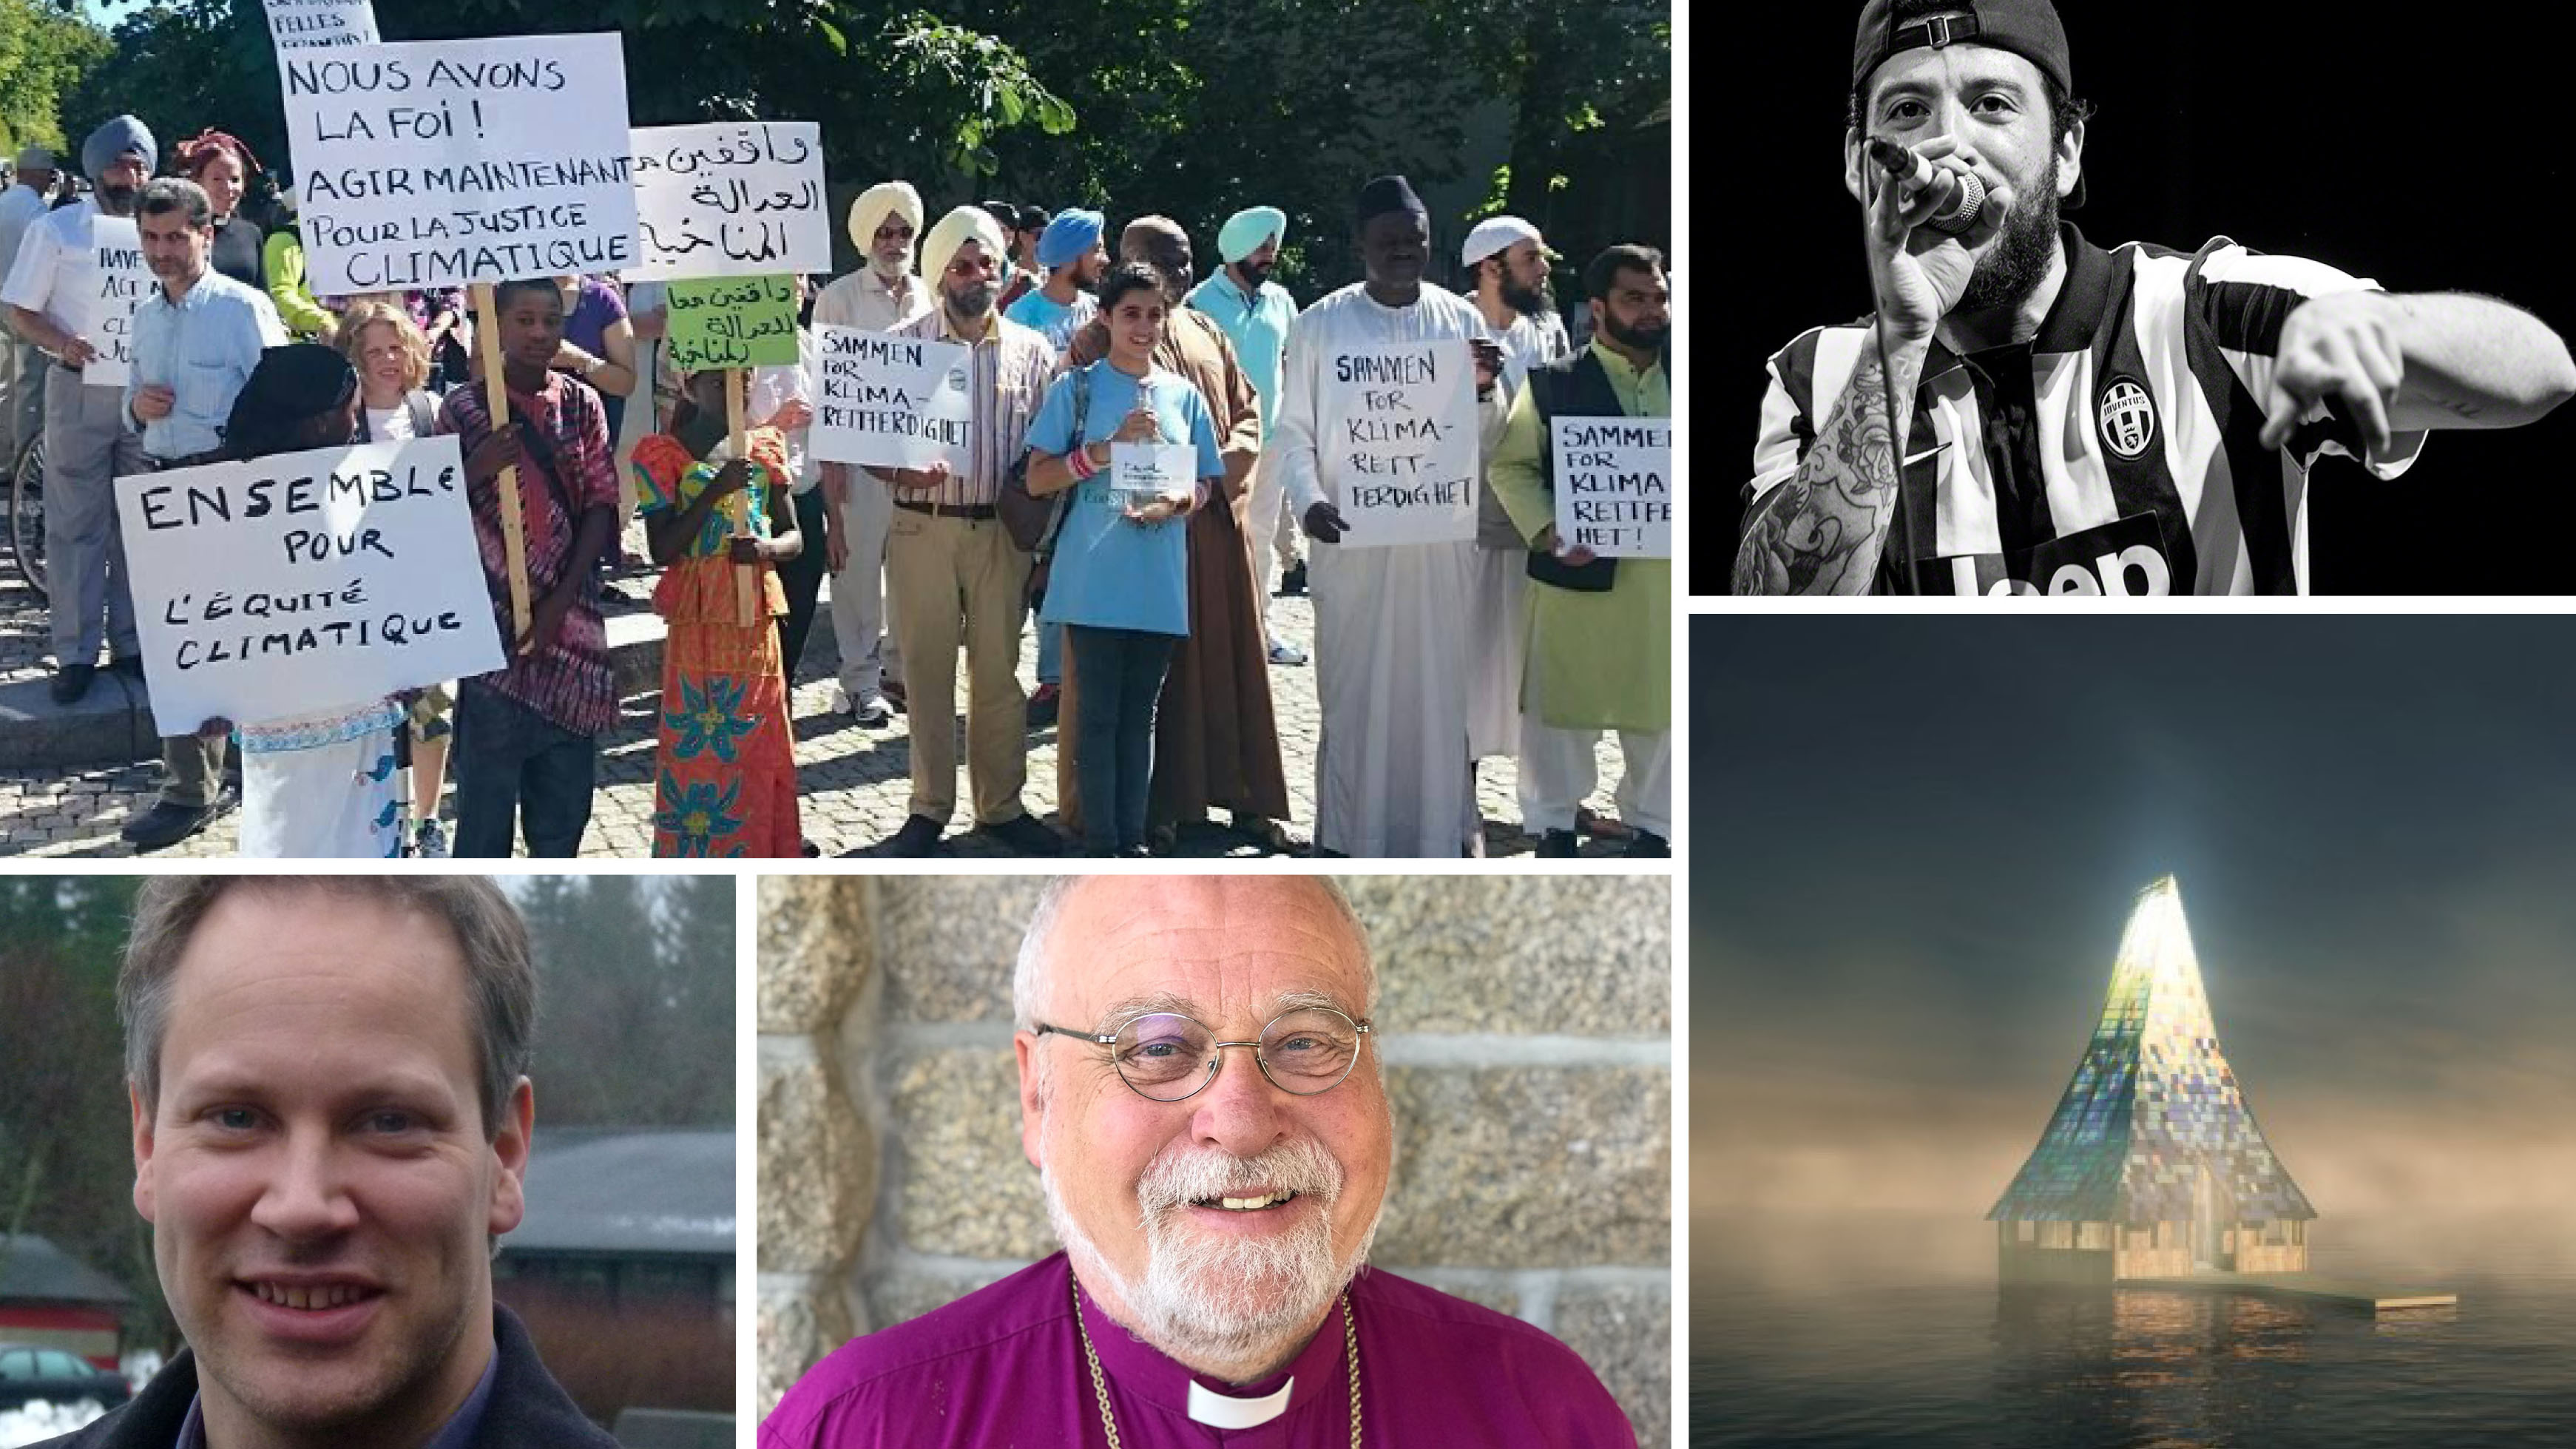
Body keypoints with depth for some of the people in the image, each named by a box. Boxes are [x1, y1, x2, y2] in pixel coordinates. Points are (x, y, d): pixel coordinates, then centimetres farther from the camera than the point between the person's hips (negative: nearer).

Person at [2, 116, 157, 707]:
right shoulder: (56, 231, -3)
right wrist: (62, 343, -21)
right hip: (80, 390, -3)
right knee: (76, 525, -1)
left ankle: (131, 642, 17)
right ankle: (76, 652, 4)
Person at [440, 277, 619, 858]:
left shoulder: (581, 404, 5)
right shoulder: (464, 408, -2)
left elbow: (602, 503, 2)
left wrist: (561, 598, -8)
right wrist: (476, 469, -21)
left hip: (571, 615, 3)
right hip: (496, 615, -3)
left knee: (567, 784, 9)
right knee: (487, 784, -3)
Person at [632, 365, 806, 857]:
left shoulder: (766, 445, 8)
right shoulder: (663, 453, -6)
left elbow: (794, 537, 10)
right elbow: (662, 549, -11)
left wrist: (765, 548, -13)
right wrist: (713, 490, -20)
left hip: (756, 613, 4)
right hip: (698, 616, -4)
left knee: (759, 739, 8)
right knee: (698, 743, -2)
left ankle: (762, 846, 18)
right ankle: (697, 854, 6)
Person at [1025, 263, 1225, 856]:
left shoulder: (1183, 395, 11)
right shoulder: (1077, 388, 1)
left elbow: (1205, 485, 13)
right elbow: (1038, 479, -3)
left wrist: (1174, 503, -9)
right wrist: (1109, 447, -15)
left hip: (1160, 582, 3)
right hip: (1095, 579, -3)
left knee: (1140, 713, 8)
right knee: (1099, 712, -2)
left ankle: (1132, 836, 14)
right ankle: (1100, 843, 4)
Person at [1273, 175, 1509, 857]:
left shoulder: (1461, 320, 6)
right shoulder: (1321, 325, 0)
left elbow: (1485, 441, 9)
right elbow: (1293, 434, 1)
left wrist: (1486, 390, -12)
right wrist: (1308, 502, -16)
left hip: (1442, 539, 2)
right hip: (1350, 539, -2)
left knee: (1440, 686, 5)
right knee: (1352, 689, 2)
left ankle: (1446, 825, 14)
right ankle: (1347, 833, 10)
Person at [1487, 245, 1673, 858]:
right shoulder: (1554, 383, -1)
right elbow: (1511, 467, -2)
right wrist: (1547, 531, -17)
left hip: (1667, 577, 3)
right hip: (1581, 572, -3)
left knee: (1662, 709, 11)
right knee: (1561, 705, 4)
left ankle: (1652, 825, 26)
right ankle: (1553, 825, 19)